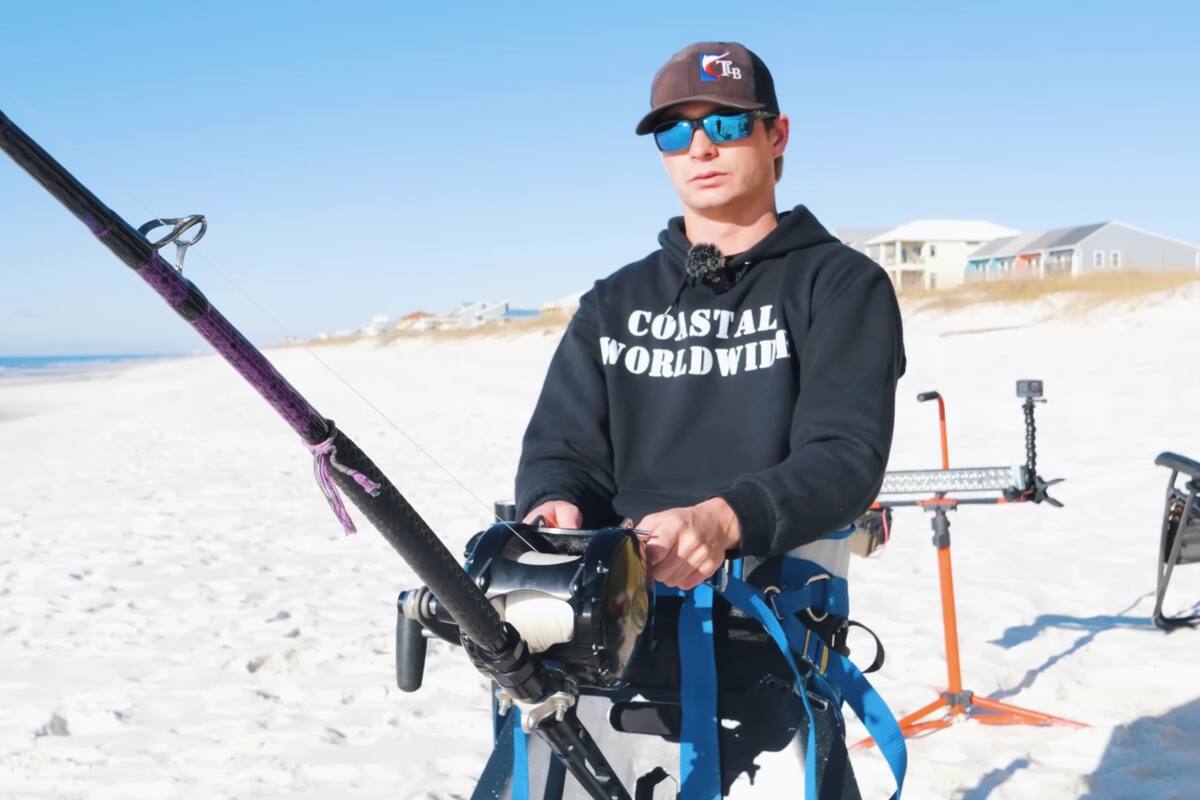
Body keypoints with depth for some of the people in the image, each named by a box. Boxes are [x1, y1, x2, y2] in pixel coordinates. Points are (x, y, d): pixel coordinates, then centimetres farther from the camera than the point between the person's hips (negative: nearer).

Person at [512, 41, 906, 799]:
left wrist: (723, 520, -29)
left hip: (768, 664, -3)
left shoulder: (843, 285, 2)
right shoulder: (614, 304, 15)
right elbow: (562, 448, 7)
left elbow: (846, 458, -11)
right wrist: (555, 508, -17)